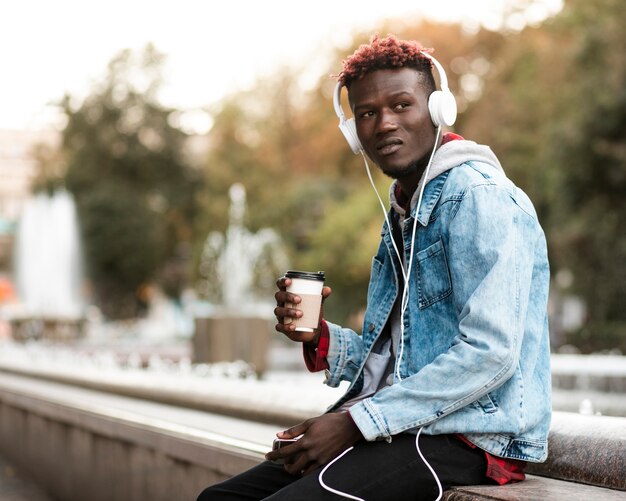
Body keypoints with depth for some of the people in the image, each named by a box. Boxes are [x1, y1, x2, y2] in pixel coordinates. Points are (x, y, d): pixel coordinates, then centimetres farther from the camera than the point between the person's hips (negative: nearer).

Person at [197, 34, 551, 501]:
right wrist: (322, 339, 1)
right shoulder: (403, 210, 19)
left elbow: (490, 352, -21)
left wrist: (356, 422, -18)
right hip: (402, 425, 9)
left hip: (469, 434, -9)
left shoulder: (477, 197, -11)